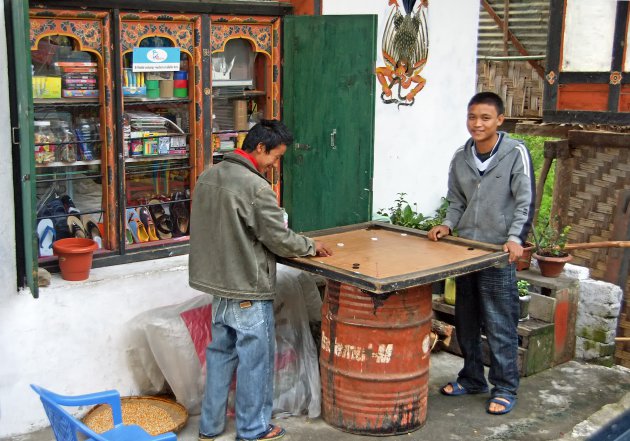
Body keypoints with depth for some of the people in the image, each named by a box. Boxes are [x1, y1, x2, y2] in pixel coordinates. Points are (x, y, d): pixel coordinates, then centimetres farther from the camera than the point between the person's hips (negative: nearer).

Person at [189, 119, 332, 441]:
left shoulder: (208, 177, 5)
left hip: (218, 283, 8)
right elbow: (280, 239, -15)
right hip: (247, 289, -8)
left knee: (220, 352, 18)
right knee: (255, 358, 6)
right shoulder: (256, 187, -21)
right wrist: (311, 246, 2)